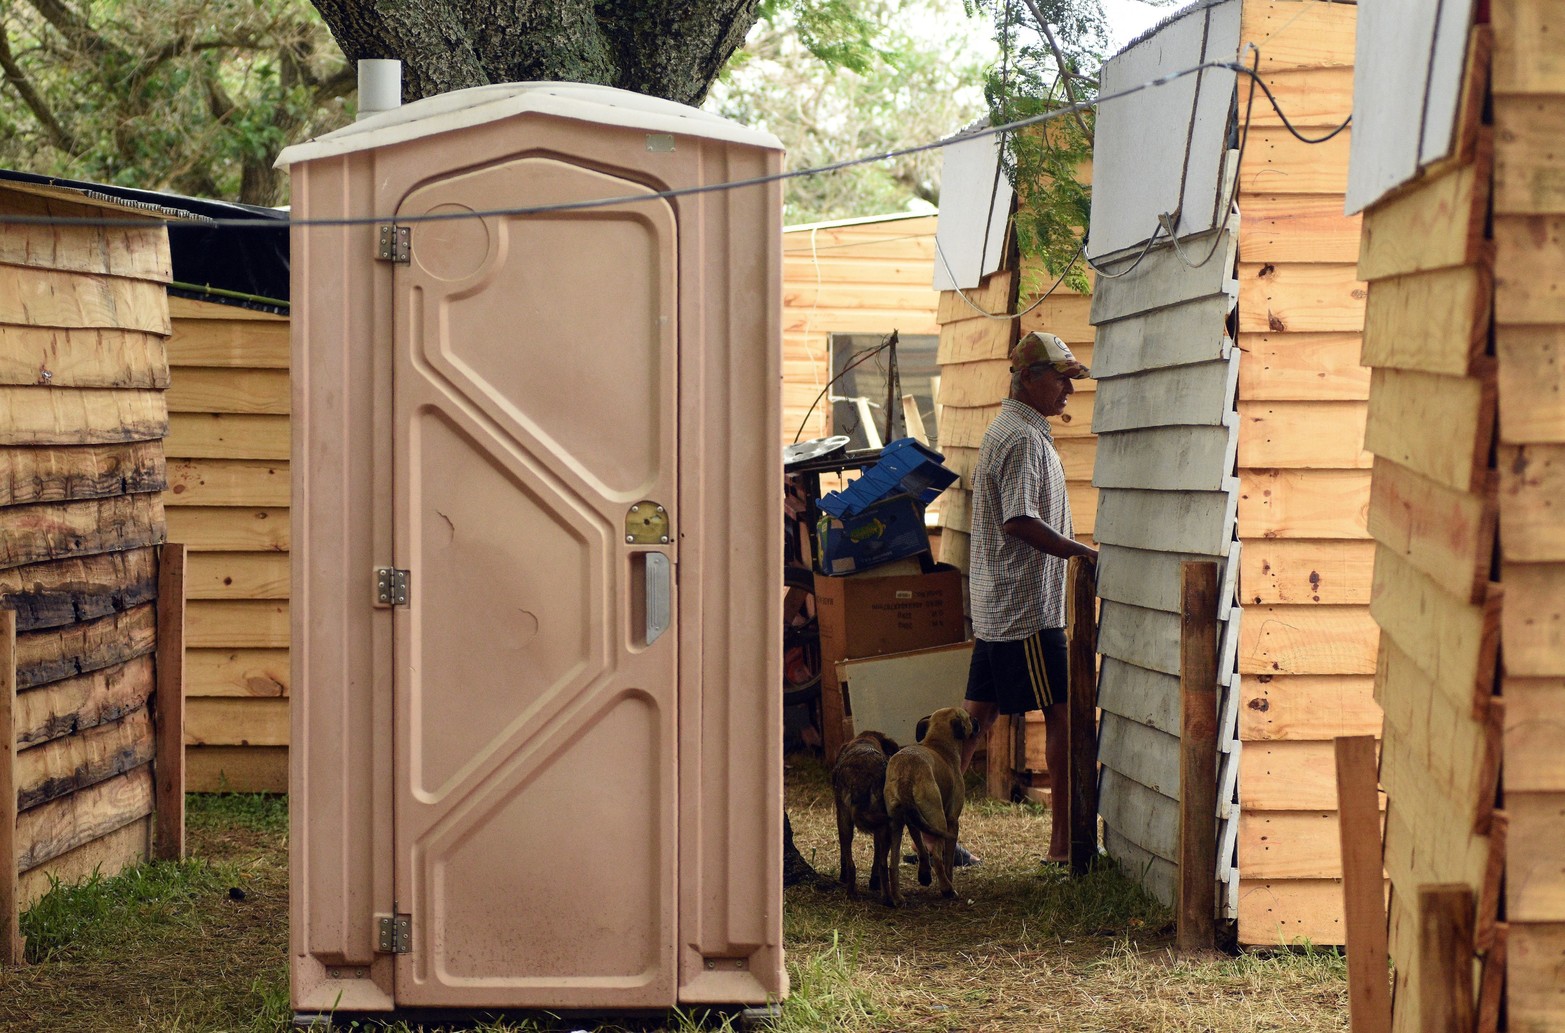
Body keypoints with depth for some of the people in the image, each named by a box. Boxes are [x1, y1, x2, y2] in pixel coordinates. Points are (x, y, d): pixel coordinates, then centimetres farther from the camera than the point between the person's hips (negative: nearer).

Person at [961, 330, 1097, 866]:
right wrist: (1088, 552, -19)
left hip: (996, 605, 10)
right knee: (1063, 713, -3)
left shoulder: (1005, 432, 17)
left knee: (978, 714, 9)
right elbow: (1021, 522, -24)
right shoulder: (1022, 440, -16)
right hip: (1027, 606, -10)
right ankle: (1064, 839, 1)